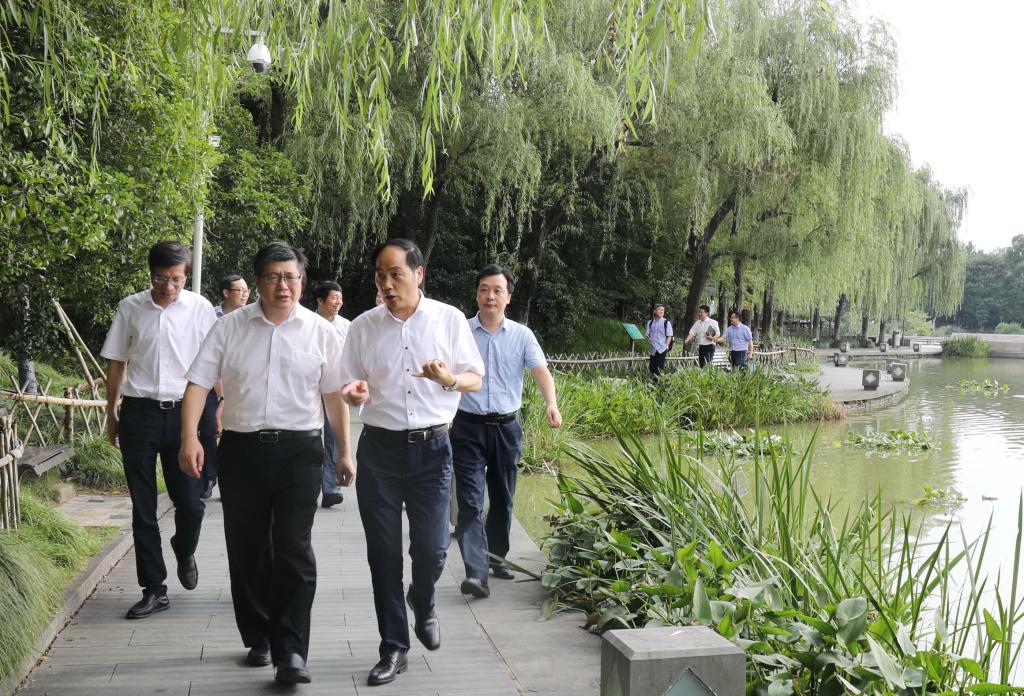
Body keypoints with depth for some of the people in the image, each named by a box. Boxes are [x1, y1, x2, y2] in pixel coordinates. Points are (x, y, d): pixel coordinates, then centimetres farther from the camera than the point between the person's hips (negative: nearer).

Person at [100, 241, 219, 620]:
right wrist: (111, 413, 12)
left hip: (186, 412, -1)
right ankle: (154, 589, 17)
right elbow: (117, 362, 11)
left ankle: (185, 553, 34)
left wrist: (218, 410, 0)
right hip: (140, 413, 1)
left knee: (191, 501, 1)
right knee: (143, 506, 6)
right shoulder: (130, 308, 4)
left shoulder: (200, 308, 0)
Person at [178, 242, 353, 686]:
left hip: (299, 450, -1)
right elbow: (198, 382, -2)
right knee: (246, 550, 11)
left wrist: (345, 451, 7)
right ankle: (258, 640, 28)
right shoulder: (230, 328, 3)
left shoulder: (319, 332, 3)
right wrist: (189, 439, -15)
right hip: (242, 449, 2)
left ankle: (290, 652, -3)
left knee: (293, 551, -7)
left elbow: (334, 395, 7)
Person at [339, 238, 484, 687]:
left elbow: (475, 379, 4)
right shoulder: (363, 327, 3)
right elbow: (350, 388, 8)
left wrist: (450, 379, -18)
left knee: (431, 549, 2)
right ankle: (394, 648, 19)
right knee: (383, 552, 5)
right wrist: (354, 393, -16)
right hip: (379, 448, 1)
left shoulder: (449, 319, -1)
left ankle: (423, 606, 37)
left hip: (431, 448, -1)